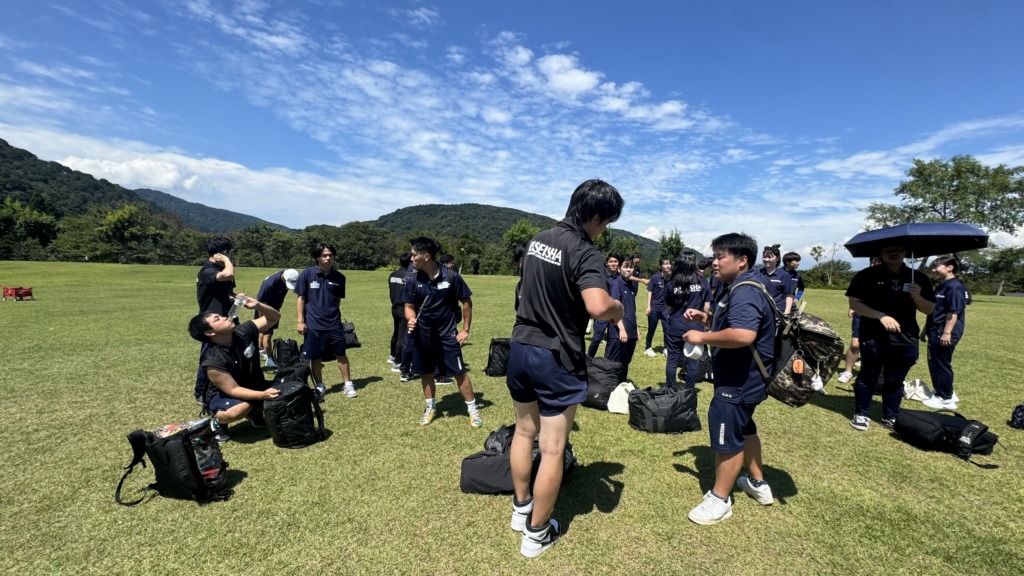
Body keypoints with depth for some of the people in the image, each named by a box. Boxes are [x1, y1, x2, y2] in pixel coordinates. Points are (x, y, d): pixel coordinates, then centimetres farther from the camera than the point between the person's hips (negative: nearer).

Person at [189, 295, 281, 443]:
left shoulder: (244, 331, -16)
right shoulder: (213, 361, -29)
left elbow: (274, 317, -8)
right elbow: (233, 390, -27)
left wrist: (258, 305, -28)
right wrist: (263, 395, -40)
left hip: (253, 386, 6)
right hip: (222, 395, -5)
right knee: (240, 409, -37)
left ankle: (256, 413, 15)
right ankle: (217, 422, 0)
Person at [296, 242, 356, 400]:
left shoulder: (339, 277, -1)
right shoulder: (307, 274, -6)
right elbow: (301, 298, -1)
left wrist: (333, 316, 13)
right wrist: (300, 321, -4)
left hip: (334, 323, 1)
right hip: (313, 324, -1)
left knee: (341, 354, 7)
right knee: (315, 357, 8)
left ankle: (348, 385, 19)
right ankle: (320, 387, 26)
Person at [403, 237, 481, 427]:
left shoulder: (451, 276, -14)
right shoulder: (412, 280, -6)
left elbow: (466, 303, -4)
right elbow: (409, 306, 3)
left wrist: (465, 329, -4)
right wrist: (411, 319, -20)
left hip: (447, 334, -3)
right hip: (422, 335, 3)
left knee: (459, 372, 1)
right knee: (425, 372, 14)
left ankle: (473, 409, 17)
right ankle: (430, 408, 34)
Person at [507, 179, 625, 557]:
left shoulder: (537, 240, 6)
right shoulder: (584, 252, -19)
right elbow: (598, 307, -34)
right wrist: (618, 308, -13)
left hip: (521, 348, 8)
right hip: (556, 359, -7)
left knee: (524, 432, 22)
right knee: (552, 450, 9)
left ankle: (521, 508, 41)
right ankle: (536, 533, 25)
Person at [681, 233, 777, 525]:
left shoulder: (746, 293, -25)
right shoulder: (741, 288, 10)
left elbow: (743, 334, -40)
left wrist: (702, 336, -28)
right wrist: (705, 318, 6)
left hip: (738, 381, -11)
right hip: (743, 378, 11)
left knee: (728, 436, 1)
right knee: (743, 429, 25)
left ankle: (719, 500, 17)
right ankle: (758, 484, 42)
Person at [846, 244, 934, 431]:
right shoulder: (867, 275, -4)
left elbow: (930, 309, 9)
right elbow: (854, 303, -8)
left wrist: (917, 297, -12)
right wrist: (881, 316, -20)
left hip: (905, 340, 3)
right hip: (873, 338, -3)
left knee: (895, 381, 13)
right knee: (867, 377, 7)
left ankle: (891, 417, 26)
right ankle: (861, 415, 18)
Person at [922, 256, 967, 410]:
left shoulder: (954, 286, -16)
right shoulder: (942, 286, 16)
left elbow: (954, 312, -22)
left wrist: (947, 333, -25)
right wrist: (926, 329, 24)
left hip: (944, 333, -10)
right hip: (936, 332, 10)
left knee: (941, 365, -1)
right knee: (935, 364, 16)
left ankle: (946, 399, 9)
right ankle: (946, 393, 28)